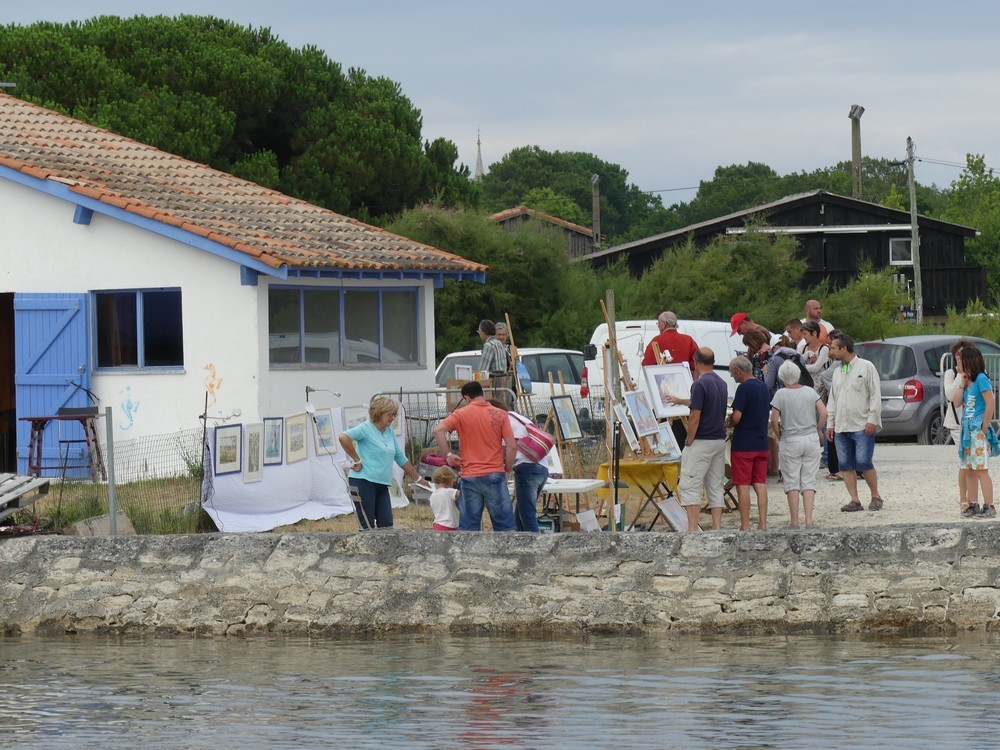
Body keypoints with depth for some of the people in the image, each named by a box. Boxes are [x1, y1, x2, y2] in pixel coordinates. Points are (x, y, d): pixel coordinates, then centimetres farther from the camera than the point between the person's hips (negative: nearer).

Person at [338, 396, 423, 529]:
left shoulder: (390, 432, 15)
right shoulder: (366, 428, -6)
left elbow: (401, 458, 23)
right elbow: (344, 437, -22)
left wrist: (418, 479, 25)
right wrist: (356, 460, -16)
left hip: (382, 485, 7)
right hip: (363, 482, -7)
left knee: (386, 525, 0)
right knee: (367, 527, -7)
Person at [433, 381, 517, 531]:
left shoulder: (461, 414, 0)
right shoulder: (500, 415, 3)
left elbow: (438, 430, -14)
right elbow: (511, 446, -3)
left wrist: (448, 455, -5)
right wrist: (507, 470, 9)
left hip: (470, 476, 0)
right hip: (495, 475, 0)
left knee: (469, 527, 3)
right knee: (505, 525, 5)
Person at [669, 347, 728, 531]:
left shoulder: (700, 384, -15)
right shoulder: (721, 384, 12)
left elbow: (695, 417, -18)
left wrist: (688, 442, -8)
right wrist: (680, 401, 45)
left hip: (701, 441, -8)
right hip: (720, 441, 8)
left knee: (689, 485, -5)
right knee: (716, 487, 10)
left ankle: (692, 530, -10)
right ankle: (717, 529, 7)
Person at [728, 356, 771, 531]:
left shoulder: (744, 388, -14)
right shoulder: (763, 388, 10)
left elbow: (736, 417, -19)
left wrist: (728, 423, 1)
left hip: (743, 445, -7)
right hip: (762, 443, 7)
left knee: (743, 486, -2)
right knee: (760, 484, 8)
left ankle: (745, 526, -2)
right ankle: (762, 524, 6)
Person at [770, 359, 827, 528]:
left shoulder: (781, 394, -7)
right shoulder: (810, 392, 1)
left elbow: (774, 421, -12)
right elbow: (823, 413, -5)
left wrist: (779, 436, 4)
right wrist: (818, 431, 9)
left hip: (790, 442, -3)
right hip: (811, 440, 3)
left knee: (792, 482, 4)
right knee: (809, 482, 6)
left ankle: (795, 522, 2)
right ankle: (809, 520, -3)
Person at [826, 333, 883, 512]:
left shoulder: (866, 367, -2)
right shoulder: (837, 371, 18)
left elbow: (875, 394, -5)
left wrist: (872, 419, -12)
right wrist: (830, 423, 15)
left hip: (862, 427, -6)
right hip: (841, 428, 6)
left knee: (863, 463, -10)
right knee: (845, 465, 1)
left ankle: (875, 497, 4)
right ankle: (854, 500, 4)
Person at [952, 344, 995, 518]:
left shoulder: (981, 378, -11)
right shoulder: (967, 380, 14)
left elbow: (991, 403, -17)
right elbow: (956, 402, 11)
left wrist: (984, 428, -16)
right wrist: (962, 384, 2)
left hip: (978, 431, -9)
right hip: (967, 430, 9)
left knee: (981, 470, -10)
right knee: (968, 470, 8)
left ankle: (989, 507, -10)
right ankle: (973, 505, 12)